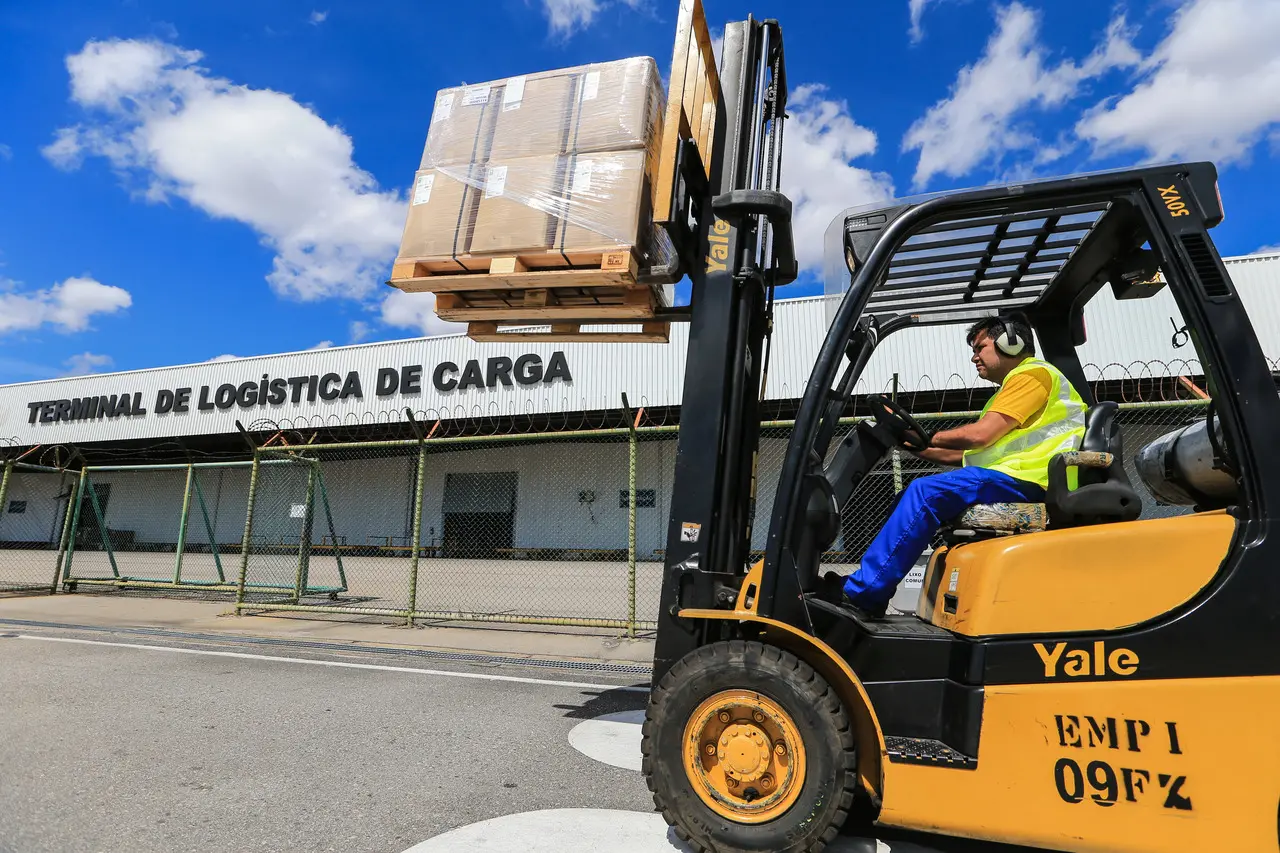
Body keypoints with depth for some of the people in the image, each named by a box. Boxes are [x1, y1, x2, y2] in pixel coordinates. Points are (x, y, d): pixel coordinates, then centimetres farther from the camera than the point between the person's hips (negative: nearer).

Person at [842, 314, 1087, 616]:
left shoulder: (1032, 374, -3)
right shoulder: (1015, 386, 29)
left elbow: (980, 435, -16)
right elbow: (969, 453, 21)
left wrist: (927, 438, -2)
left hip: (1027, 479, -10)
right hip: (1011, 477, 10)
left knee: (926, 492, -24)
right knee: (911, 496, 1)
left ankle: (861, 591, -24)